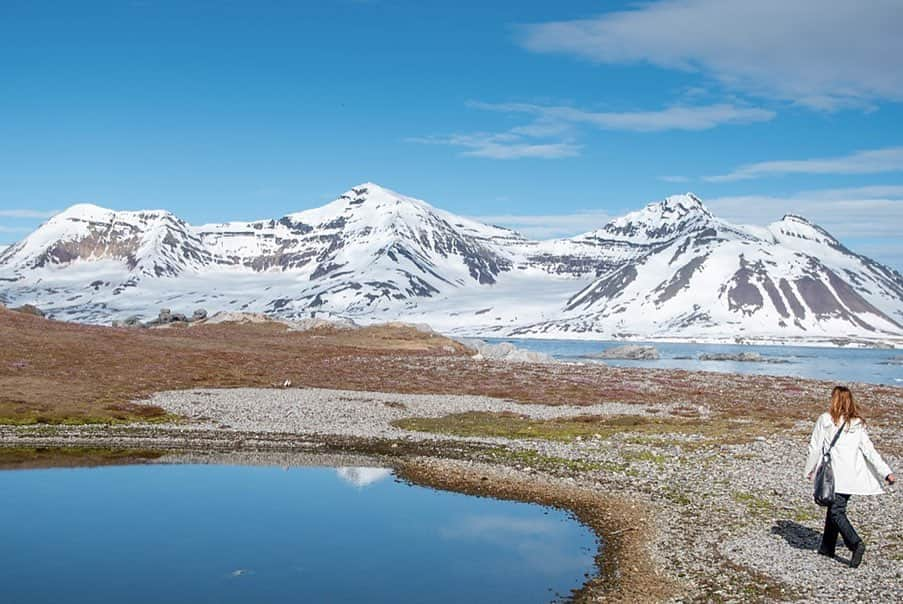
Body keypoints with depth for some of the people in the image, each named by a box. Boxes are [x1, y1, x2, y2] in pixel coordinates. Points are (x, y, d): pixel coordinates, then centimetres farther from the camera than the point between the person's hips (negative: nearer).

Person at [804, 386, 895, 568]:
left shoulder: (825, 420, -6)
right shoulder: (857, 423, 5)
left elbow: (815, 447, -2)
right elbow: (869, 450, -1)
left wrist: (810, 470, 10)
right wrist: (886, 472, 0)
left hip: (834, 474, -5)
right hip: (853, 476, 5)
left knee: (837, 512, -4)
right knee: (834, 508, 16)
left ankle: (856, 544, -23)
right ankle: (827, 547, 22)